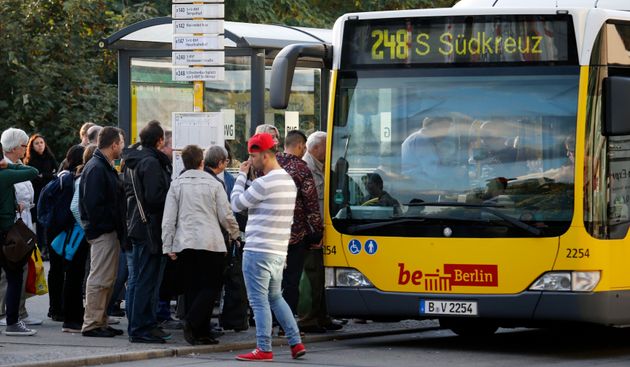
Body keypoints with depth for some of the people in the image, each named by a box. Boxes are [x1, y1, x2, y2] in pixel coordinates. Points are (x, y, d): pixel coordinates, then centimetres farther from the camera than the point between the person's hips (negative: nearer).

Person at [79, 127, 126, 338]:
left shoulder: (105, 167, 17)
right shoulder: (96, 169, -15)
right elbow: (93, 204, -22)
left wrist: (117, 229, 14)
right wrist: (105, 225, -18)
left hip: (109, 232, 10)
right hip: (103, 232, -10)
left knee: (107, 280, 14)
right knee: (100, 279, -7)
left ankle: (100, 322, 19)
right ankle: (91, 324, -4)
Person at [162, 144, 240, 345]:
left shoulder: (176, 185, 4)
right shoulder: (213, 184, 0)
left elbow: (169, 219, 2)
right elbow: (226, 215, 2)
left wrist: (168, 246, 7)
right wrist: (235, 233, 20)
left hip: (185, 244, 3)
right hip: (211, 242, -3)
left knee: (193, 288, 10)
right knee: (212, 286, 0)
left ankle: (201, 333, 7)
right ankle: (192, 321, -19)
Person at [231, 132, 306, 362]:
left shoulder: (264, 183, -16)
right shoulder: (288, 181, 13)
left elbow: (237, 204, -6)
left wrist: (242, 175, 4)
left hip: (258, 250, -9)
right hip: (279, 251, 9)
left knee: (259, 300, -4)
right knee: (275, 298, 19)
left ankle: (264, 349, -3)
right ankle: (296, 343, 15)